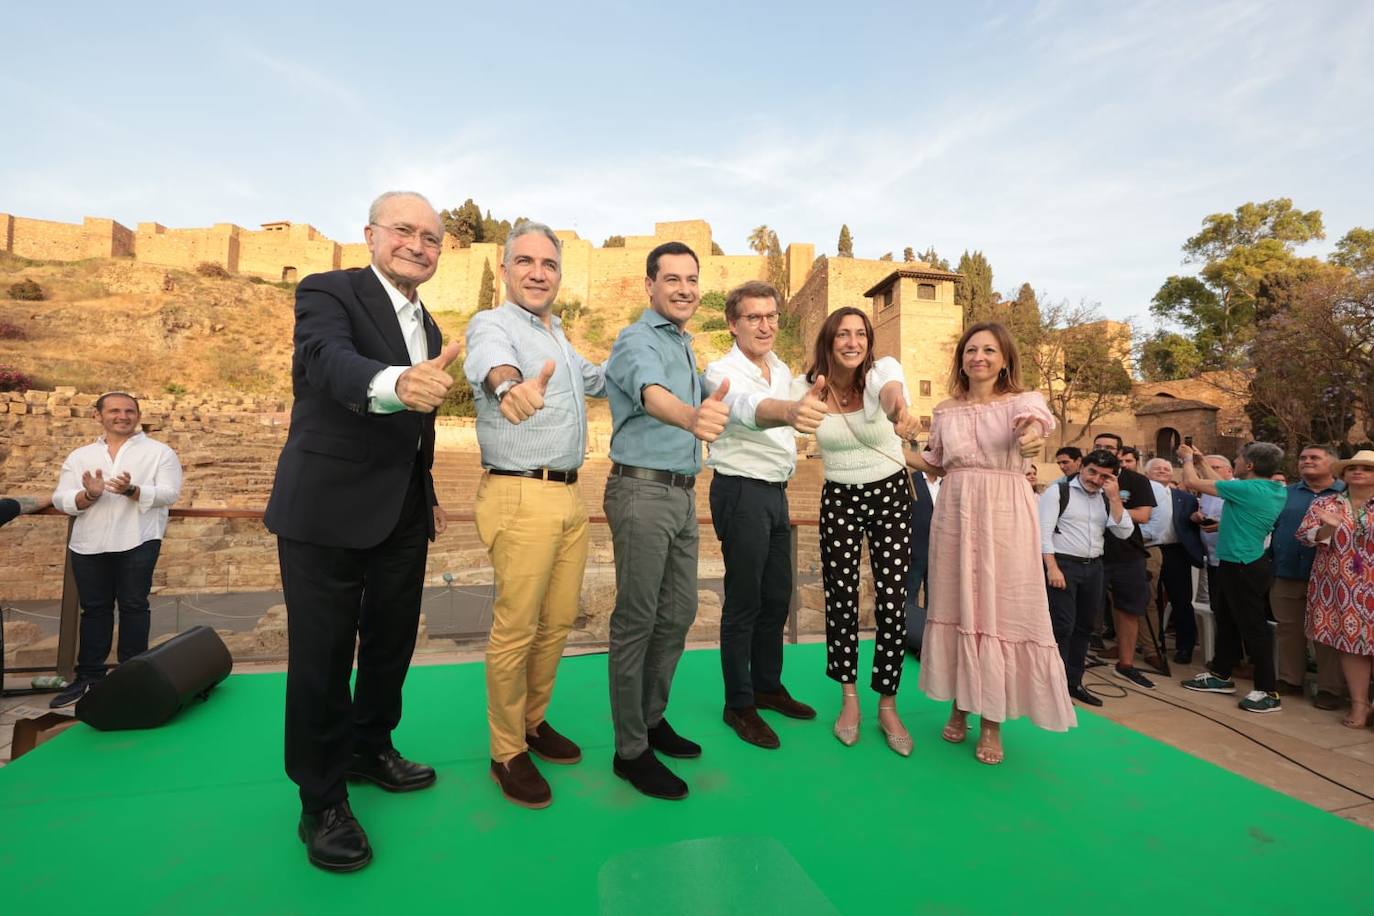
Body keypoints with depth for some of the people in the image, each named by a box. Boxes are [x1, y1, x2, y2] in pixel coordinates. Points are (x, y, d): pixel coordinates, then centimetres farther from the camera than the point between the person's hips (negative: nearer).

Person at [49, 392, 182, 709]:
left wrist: (132, 491, -21)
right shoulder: (80, 456, 15)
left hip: (138, 541, -3)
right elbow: (60, 500, 7)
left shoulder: (159, 452, 5)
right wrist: (89, 495, -14)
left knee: (133, 605, 1)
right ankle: (88, 676, 18)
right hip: (88, 543, 4)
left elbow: (169, 494, -6)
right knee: (93, 608, 9)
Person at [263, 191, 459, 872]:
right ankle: (322, 801, 22)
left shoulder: (428, 327, 14)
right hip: (328, 509, -7)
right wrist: (397, 383, -51)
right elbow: (329, 361, -31)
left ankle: (370, 748, 40)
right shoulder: (327, 292, -8)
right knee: (322, 654, 3)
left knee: (391, 641, 18)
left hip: (402, 513, 7)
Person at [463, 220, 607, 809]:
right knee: (516, 629, 0)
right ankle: (508, 753, 17)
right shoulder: (493, 325, -7)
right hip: (521, 497, -7)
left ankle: (533, 720, 33)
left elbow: (593, 378, 37)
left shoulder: (558, 336, 18)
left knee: (558, 621, 14)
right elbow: (492, 360, -33)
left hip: (569, 496, 8)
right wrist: (510, 384, -55)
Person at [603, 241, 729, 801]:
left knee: (678, 613, 15)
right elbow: (653, 394, -35)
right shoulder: (638, 341, -12)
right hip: (643, 492, -9)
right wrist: (692, 417, -55)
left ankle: (652, 719, 32)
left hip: (683, 493, 9)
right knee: (636, 621, -1)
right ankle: (630, 750, 13)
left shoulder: (685, 344, 16)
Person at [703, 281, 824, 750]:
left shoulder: (783, 370, 10)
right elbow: (750, 408, -41)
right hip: (741, 491, -8)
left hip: (776, 491, 8)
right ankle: (738, 705, 16)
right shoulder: (722, 372, -16)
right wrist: (790, 410, -60)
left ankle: (768, 686, 33)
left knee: (777, 597, 16)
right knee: (744, 603, 0)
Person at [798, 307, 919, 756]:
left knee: (893, 602, -1)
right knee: (841, 599, 3)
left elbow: (890, 389, -40)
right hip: (839, 499, 1)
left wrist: (901, 410, -66)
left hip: (890, 495, -1)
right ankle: (849, 699, 25)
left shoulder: (882, 370, -16)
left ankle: (887, 706, 20)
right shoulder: (806, 387, -8)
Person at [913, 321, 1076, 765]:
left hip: (1004, 517, -3)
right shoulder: (946, 411, 10)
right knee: (957, 607, 7)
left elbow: (1035, 417, -25)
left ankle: (992, 720, 14)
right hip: (955, 515, 3)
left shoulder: (1021, 400, 0)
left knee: (1000, 610, 0)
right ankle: (960, 706, 22)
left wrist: (1032, 431, -49)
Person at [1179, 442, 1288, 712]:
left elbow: (1192, 482, -15)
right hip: (1234, 565, 9)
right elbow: (1224, 487, 18)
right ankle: (1220, 675, 29)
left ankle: (1268, 692, 5)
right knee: (1226, 621, 18)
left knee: (1253, 627, -2)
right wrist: (1201, 462, 23)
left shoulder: (1247, 489, -21)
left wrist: (1188, 459, 5)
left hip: (1241, 567, -9)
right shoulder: (1278, 491, 6)